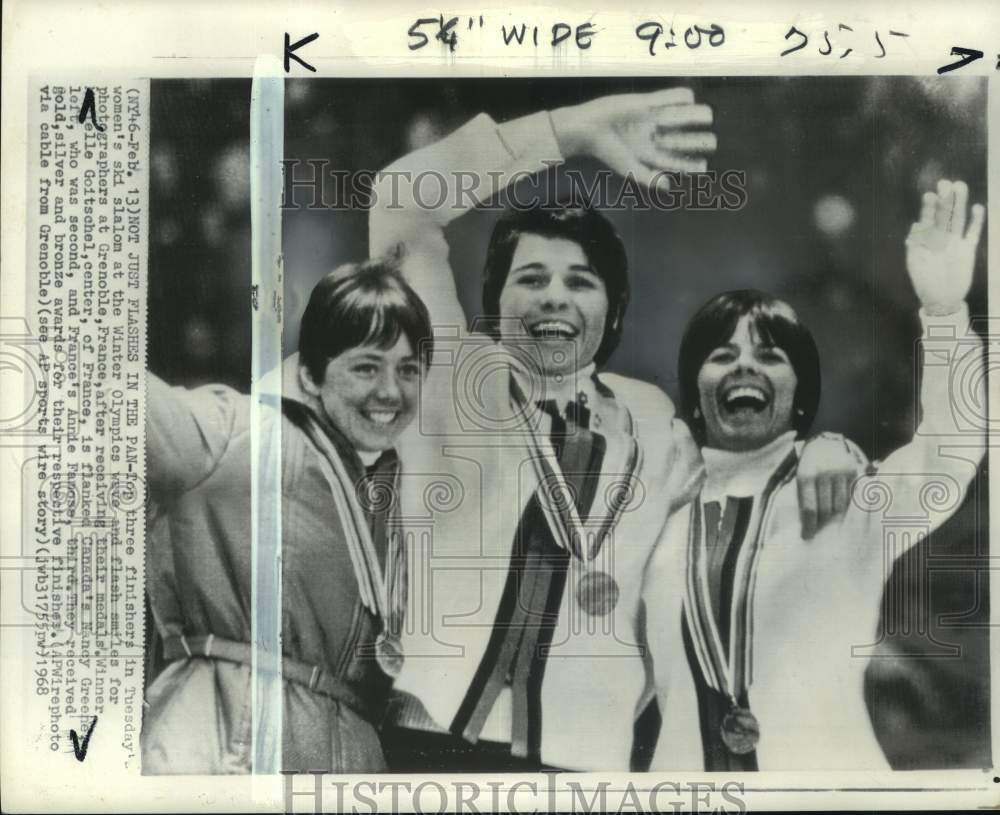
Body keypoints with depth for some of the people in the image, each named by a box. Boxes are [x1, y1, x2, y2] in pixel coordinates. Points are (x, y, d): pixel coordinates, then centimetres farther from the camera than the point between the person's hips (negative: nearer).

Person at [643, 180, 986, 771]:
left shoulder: (848, 502, -6)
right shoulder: (668, 515, 0)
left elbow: (951, 451, -24)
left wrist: (944, 312, -35)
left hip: (825, 769, -2)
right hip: (686, 768, 2)